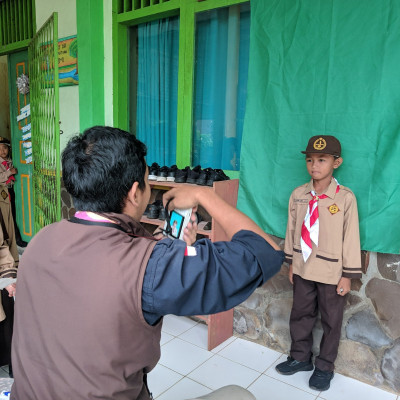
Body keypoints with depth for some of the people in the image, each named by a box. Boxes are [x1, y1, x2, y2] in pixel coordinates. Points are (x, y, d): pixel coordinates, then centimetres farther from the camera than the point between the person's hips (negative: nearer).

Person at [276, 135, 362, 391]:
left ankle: (325, 366, 34)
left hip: (331, 272, -3)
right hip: (303, 268, 4)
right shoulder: (298, 195, -4)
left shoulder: (345, 198, -14)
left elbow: (351, 237, -10)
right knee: (301, 314, 18)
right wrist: (291, 262, 8)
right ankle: (301, 357, 39)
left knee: (331, 321, 14)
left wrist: (348, 275, -7)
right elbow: (292, 229, 4)